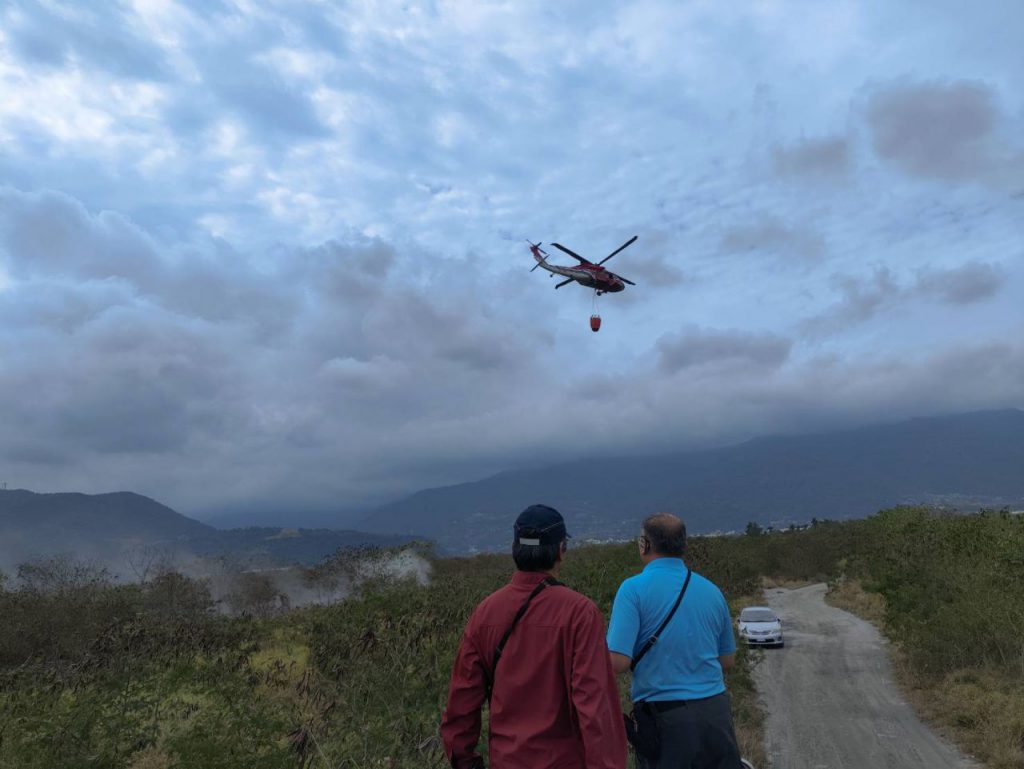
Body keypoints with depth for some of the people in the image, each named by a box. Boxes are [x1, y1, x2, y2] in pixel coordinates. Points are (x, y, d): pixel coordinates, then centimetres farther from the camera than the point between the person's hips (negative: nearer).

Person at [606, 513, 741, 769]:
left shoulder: (634, 589, -11)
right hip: (715, 711, 4)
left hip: (664, 715, -4)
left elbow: (617, 662, -18)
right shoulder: (711, 590, 4)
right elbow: (727, 660, 15)